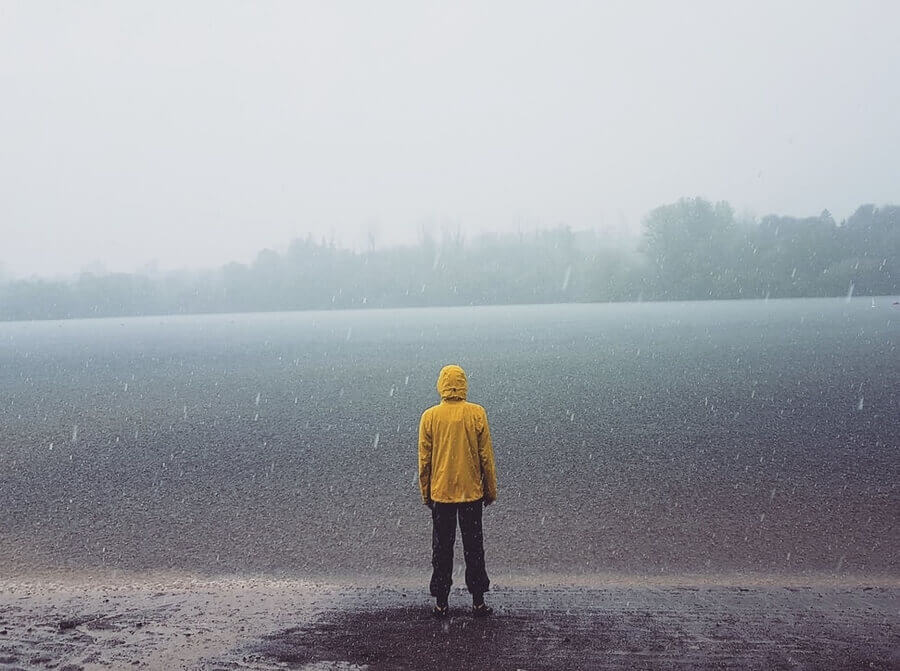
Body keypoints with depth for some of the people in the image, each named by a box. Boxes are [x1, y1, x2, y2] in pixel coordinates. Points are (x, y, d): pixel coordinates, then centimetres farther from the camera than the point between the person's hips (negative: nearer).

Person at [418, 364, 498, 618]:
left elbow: (424, 459, -1)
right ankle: (478, 602, 13)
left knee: (442, 547, 9)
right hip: (471, 492, 0)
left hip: (440, 492, 0)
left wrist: (426, 493, 10)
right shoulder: (477, 413, -7)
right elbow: (486, 456, -3)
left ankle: (441, 603, 14)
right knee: (473, 546, 9)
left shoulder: (430, 416, -6)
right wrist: (491, 489, 7)